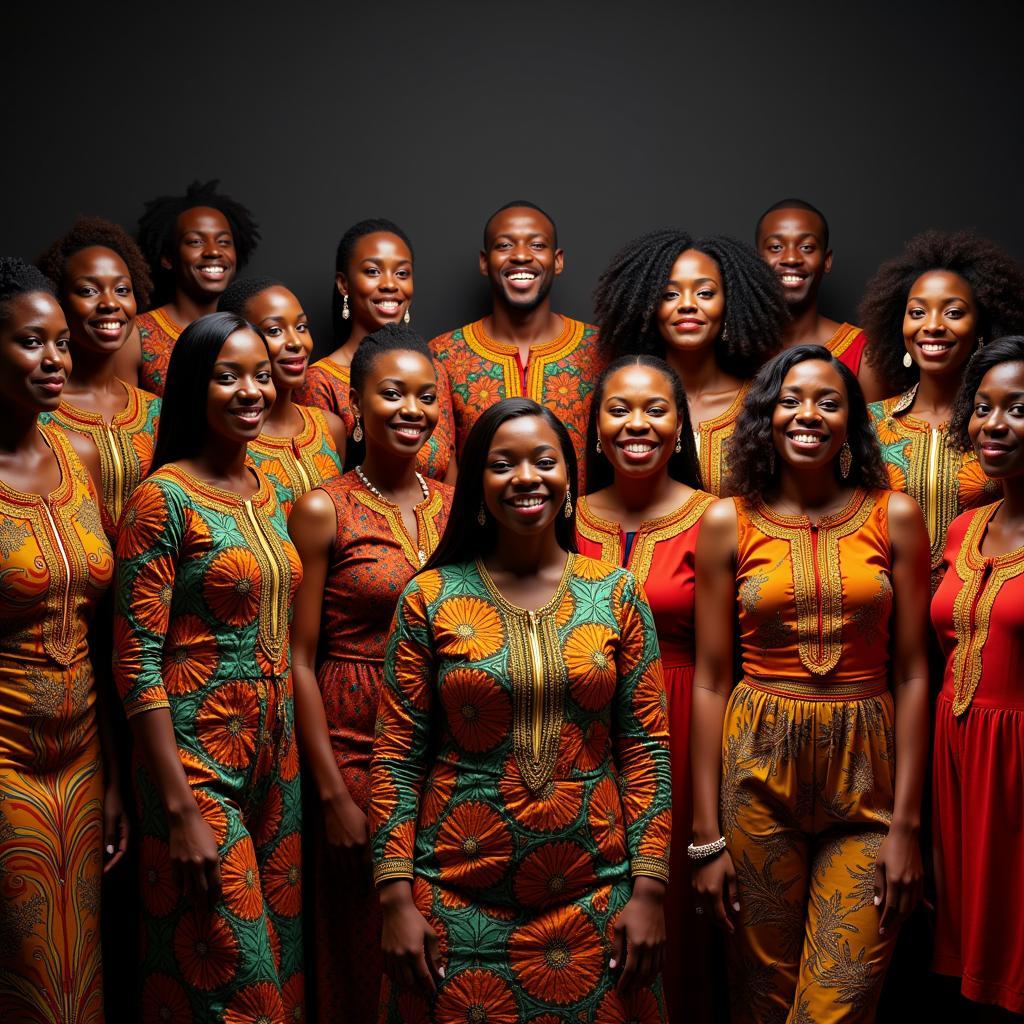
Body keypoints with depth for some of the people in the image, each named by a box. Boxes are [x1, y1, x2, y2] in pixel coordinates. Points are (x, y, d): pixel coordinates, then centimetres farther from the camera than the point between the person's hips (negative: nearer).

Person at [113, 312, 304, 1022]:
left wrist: (294, 757, 11)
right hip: (196, 757, -7)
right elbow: (137, 662, -16)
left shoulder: (270, 491, 9)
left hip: (275, 750, 7)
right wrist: (182, 808, -19)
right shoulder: (164, 498, -13)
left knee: (282, 957, 15)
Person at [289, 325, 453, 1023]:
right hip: (356, 746, -4)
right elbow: (301, 660, -8)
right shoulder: (324, 509, -7)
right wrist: (333, 794, -12)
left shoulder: (454, 505, 6)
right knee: (362, 951, 7)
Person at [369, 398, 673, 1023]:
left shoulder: (617, 594, 2)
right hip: (458, 904, -1)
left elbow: (646, 748, 2)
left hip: (593, 900, 1)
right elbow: (398, 756, -1)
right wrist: (397, 898, -6)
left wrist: (649, 890, -4)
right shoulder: (431, 597, -2)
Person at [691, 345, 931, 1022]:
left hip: (866, 767, 0)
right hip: (759, 763, 0)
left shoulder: (895, 517, 2)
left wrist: (906, 822, -4)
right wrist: (707, 834, -1)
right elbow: (711, 680, 1)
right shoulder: (729, 522, 2)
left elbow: (911, 674, 2)